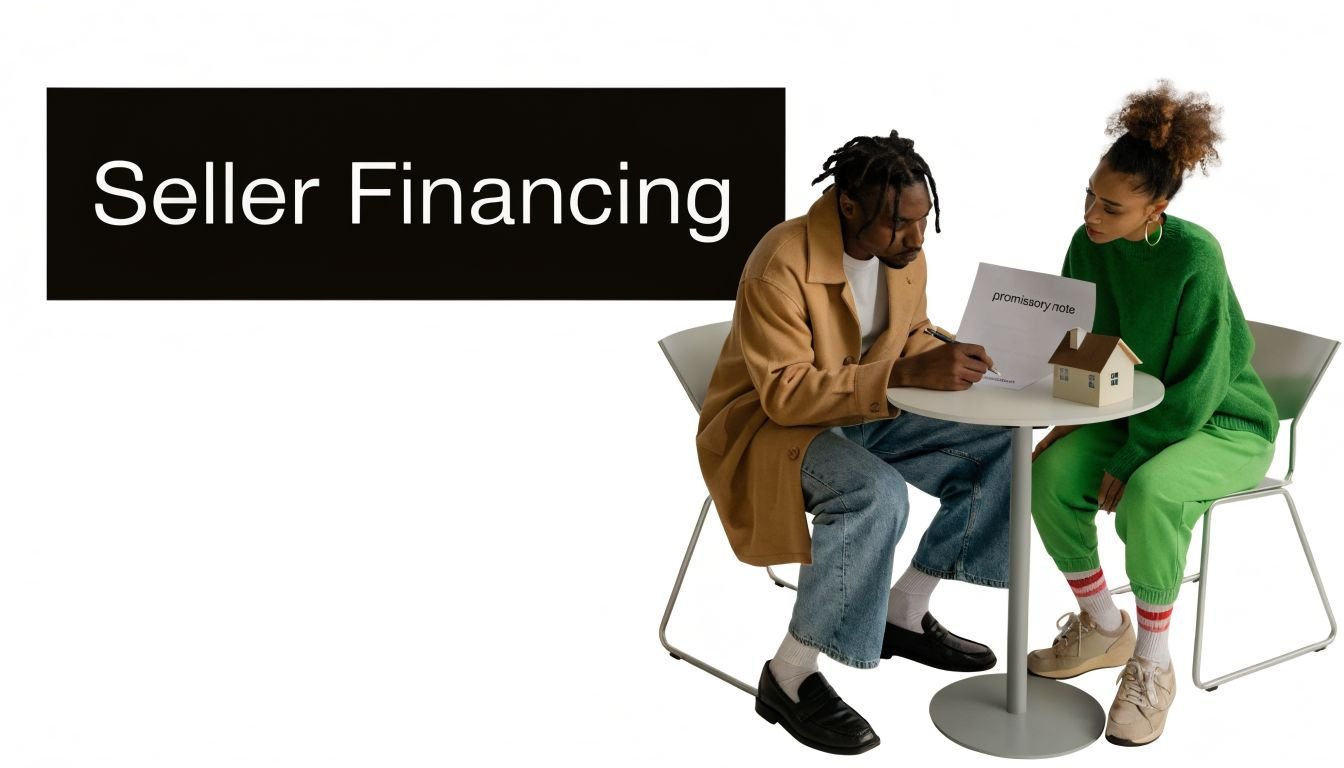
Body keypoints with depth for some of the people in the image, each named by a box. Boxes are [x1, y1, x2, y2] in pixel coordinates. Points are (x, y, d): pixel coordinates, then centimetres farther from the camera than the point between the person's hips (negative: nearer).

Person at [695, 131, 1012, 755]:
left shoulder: (903, 252, -3)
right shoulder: (781, 266, -27)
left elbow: (912, 336, 13)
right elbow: (785, 393, -31)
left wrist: (946, 361, -11)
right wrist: (907, 374, -39)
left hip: (863, 417, 8)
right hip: (767, 426, -8)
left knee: (997, 448, -5)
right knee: (877, 494, -35)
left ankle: (903, 612, 9)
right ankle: (789, 677, -20)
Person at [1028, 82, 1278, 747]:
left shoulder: (1194, 256, -27)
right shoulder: (1089, 247, -9)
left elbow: (1197, 386, -23)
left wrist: (1129, 460, -21)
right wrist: (1072, 419, -8)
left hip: (1225, 424, -6)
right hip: (1136, 411, 6)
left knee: (1149, 493, -35)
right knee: (1051, 473, -20)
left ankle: (1152, 665, -14)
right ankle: (1102, 627, 3)